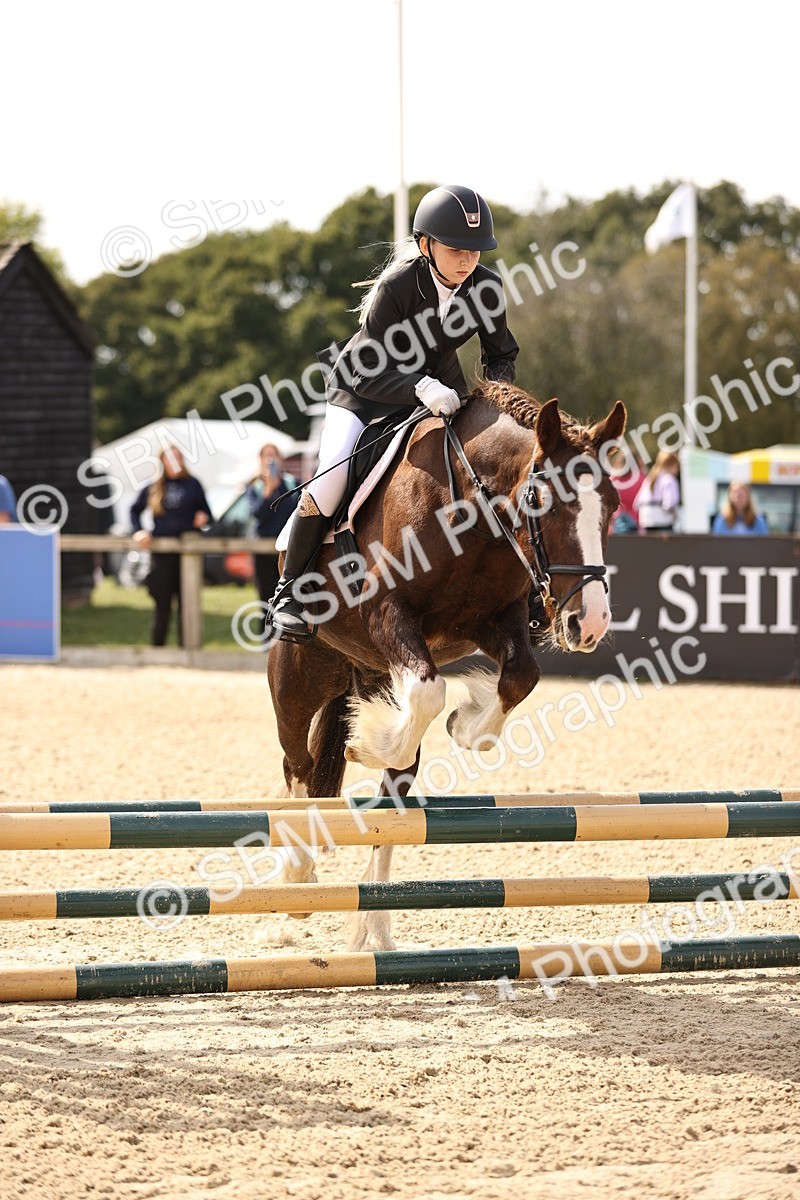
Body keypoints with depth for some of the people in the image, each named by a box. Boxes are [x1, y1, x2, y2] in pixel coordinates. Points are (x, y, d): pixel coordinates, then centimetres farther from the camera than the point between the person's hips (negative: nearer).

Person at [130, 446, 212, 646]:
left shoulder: (192, 485, 5)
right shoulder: (153, 488, 7)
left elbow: (205, 511, 11)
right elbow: (135, 510, 19)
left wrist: (203, 518, -11)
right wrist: (138, 531, 4)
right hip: (162, 553, 0)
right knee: (162, 603, 1)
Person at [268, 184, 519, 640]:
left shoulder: (486, 286, -18)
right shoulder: (395, 286, -30)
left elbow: (501, 356, -3)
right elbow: (368, 374, -31)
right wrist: (421, 388, -48)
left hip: (440, 385, 4)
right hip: (367, 384, -4)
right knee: (333, 476, -24)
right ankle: (290, 591, -8)